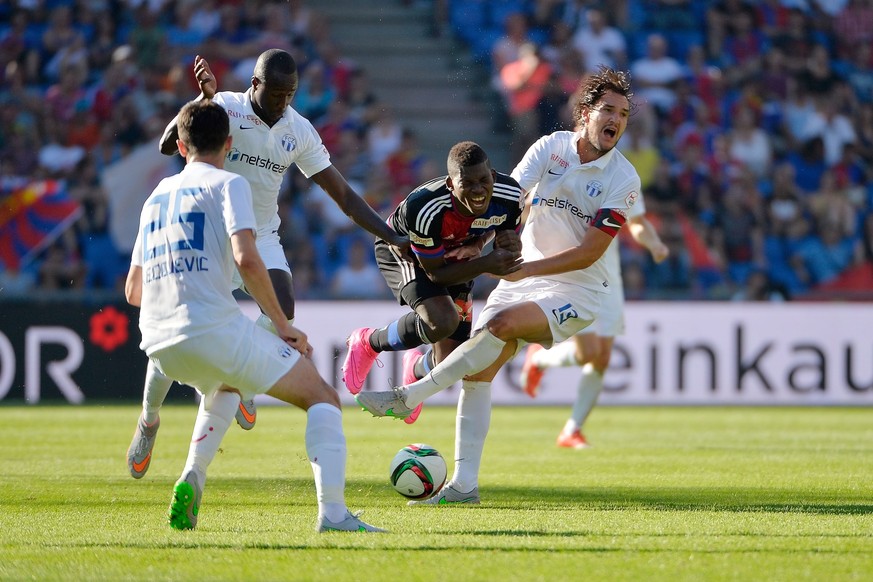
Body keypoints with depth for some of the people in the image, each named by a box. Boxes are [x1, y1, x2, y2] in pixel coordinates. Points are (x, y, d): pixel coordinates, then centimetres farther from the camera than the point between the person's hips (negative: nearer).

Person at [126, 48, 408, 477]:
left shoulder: (299, 131, -3)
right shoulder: (224, 108, -15)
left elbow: (342, 194, 3)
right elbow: (168, 146, -30)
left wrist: (392, 237, -2)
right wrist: (205, 99, -42)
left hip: (260, 236, 3)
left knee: (282, 308, -24)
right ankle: (149, 420, 22)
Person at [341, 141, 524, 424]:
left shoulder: (510, 197, -30)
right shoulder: (423, 208, -43)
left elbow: (503, 238, -8)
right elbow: (435, 272, -29)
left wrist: (510, 246, -33)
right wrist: (486, 264, -43)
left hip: (457, 256, 5)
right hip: (403, 252, -5)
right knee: (443, 321, -33)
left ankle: (416, 369, 40)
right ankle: (368, 342, -2)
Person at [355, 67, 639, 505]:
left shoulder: (623, 180, -12)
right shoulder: (551, 147, -2)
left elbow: (588, 253, -15)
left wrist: (527, 269, -21)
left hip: (576, 291, -4)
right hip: (523, 279, 4)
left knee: (503, 325, -29)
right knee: (479, 374, -7)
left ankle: (407, 398, -22)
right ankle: (464, 484, -2)